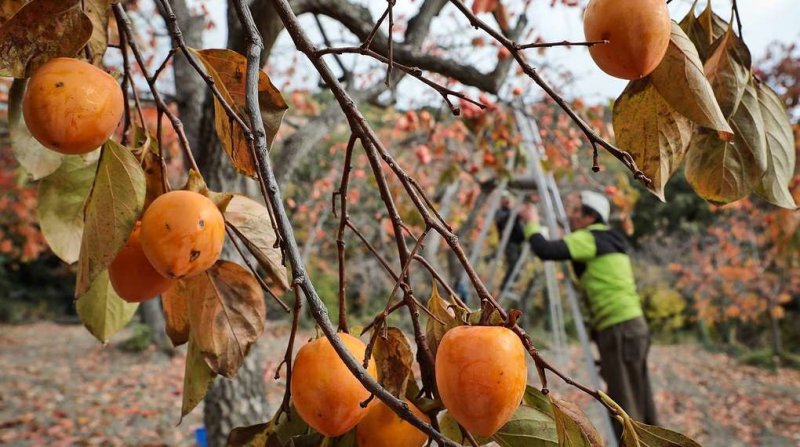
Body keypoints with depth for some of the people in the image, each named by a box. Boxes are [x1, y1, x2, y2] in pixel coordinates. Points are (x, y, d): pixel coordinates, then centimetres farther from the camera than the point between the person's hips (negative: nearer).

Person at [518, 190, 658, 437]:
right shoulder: (605, 240, 18)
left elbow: (546, 251, -22)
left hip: (620, 329, -9)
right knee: (639, 405, 14)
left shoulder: (590, 238, -8)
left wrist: (531, 222, -6)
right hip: (631, 326, 10)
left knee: (625, 405, -6)